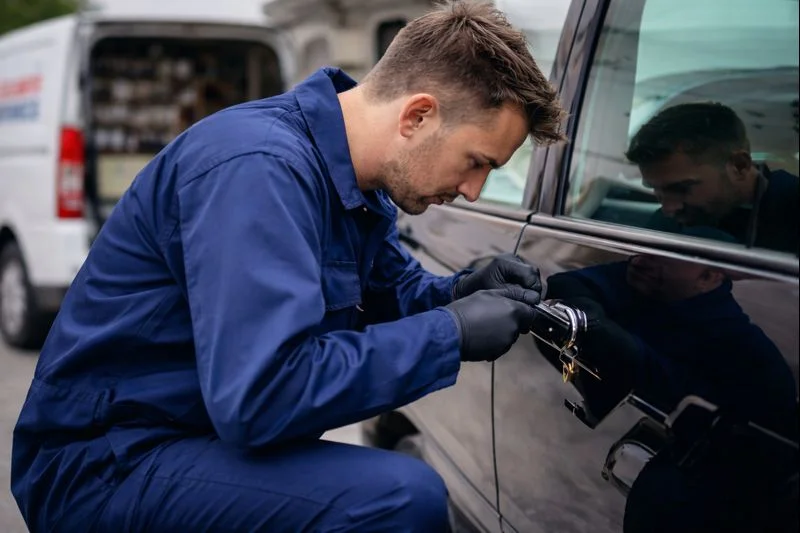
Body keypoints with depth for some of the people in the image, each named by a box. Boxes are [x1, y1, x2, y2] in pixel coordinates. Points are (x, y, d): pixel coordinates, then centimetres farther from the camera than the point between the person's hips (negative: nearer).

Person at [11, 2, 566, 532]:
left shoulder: (357, 177, 4)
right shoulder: (260, 166, -24)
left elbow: (394, 291, 20)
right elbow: (260, 398, -31)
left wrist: (464, 293, -2)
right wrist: (452, 333, -23)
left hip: (224, 433, 9)